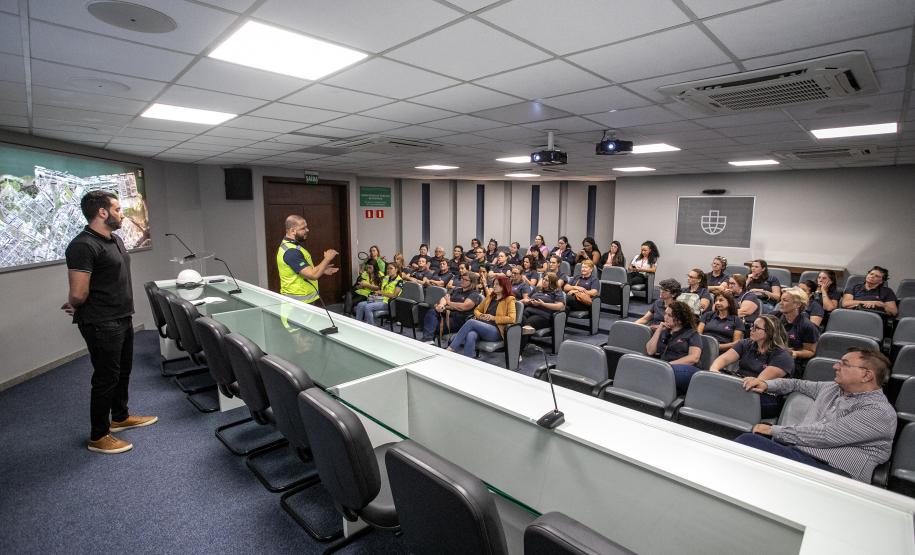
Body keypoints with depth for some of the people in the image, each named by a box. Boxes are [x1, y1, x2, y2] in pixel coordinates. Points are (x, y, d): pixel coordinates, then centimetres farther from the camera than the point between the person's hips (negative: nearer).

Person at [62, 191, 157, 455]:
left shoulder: (116, 240, 9)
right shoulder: (83, 245, -21)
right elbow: (78, 295, -23)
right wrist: (75, 308, -1)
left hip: (123, 319, 9)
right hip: (102, 325, -9)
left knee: (122, 371, 20)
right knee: (106, 377, 2)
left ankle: (120, 417, 39)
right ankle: (98, 437, 18)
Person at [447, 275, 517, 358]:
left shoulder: (509, 299, 7)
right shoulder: (489, 296, 24)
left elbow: (512, 319, -6)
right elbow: (477, 310, 30)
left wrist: (493, 318, -10)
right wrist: (480, 315, 6)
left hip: (495, 331, -4)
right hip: (481, 326, 5)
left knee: (471, 322, -30)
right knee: (470, 336, -34)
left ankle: (451, 348, -28)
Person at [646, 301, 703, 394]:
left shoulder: (692, 334, 10)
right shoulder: (663, 332, 25)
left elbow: (694, 357, -6)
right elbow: (650, 351, 14)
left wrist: (669, 364, -14)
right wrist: (658, 330, 10)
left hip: (686, 370, -4)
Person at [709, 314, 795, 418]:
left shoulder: (782, 356, -4)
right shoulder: (746, 344, 15)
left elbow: (761, 381, -17)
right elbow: (724, 358, 2)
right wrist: (714, 369, -23)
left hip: (765, 397, -4)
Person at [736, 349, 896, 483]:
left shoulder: (880, 412, -4)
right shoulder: (833, 388, 20)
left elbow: (826, 434, -13)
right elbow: (799, 384, 36)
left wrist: (774, 430, -8)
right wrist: (767, 384, 17)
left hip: (830, 470, -7)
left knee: (747, 441, -33)